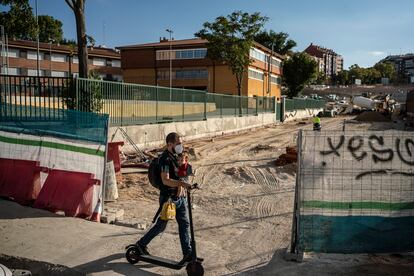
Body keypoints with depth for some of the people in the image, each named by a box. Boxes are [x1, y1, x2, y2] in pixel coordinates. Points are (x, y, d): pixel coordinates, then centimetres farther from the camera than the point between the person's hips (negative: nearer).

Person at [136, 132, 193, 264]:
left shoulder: (174, 156, 9)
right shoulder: (165, 159, -19)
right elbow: (166, 180, -30)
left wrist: (181, 186, 4)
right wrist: (182, 183, -41)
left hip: (179, 197, 8)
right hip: (168, 197, -8)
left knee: (184, 224, 6)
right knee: (161, 226, 6)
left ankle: (188, 253, 13)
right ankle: (142, 243, 27)